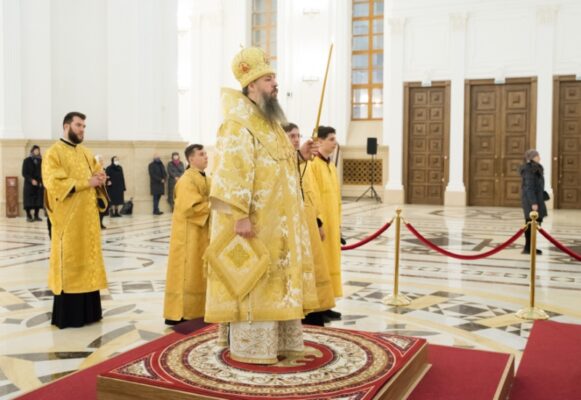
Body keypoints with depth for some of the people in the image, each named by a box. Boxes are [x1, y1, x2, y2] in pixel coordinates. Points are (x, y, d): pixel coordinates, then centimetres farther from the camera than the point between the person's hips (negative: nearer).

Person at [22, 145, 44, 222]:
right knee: (29, 201, -3)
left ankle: (36, 215, 8)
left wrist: (41, 181, -4)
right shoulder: (27, 160, 2)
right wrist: (31, 180, -15)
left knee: (38, 200, 0)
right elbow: (24, 173, -3)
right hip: (29, 184, -3)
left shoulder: (40, 161, 10)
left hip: (39, 184, 3)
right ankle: (28, 216, 3)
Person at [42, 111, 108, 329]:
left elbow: (96, 174, 19)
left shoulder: (86, 153, 16)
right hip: (68, 217, -7)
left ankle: (88, 311, 16)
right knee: (69, 263, -4)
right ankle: (67, 315, 4)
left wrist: (100, 179, -5)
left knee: (87, 260, 9)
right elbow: (54, 183, -18)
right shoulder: (54, 153, -6)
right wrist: (86, 183, -20)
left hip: (88, 216, 7)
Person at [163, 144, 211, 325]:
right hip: (190, 234, -9)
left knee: (200, 273, 13)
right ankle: (179, 314, 1)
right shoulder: (187, 180, -16)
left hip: (203, 232, 9)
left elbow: (211, 200, 17)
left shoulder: (205, 179, 14)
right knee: (187, 273, -5)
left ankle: (195, 310, 21)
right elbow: (191, 207, -24)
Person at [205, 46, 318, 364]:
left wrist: (298, 154, 9)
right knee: (252, 281, -3)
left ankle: (277, 340, 24)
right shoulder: (238, 124, -14)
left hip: (276, 221, 10)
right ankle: (249, 347, 8)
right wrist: (241, 215, -27)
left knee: (275, 278, 14)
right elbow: (233, 171, -22)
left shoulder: (269, 121, 16)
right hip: (255, 220, -10)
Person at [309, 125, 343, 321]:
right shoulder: (312, 164, -13)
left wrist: (338, 224, 16)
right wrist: (318, 223, -21)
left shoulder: (332, 167, 15)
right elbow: (312, 196, -18)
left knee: (329, 261, 11)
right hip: (319, 222, -9)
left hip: (332, 223, 9)